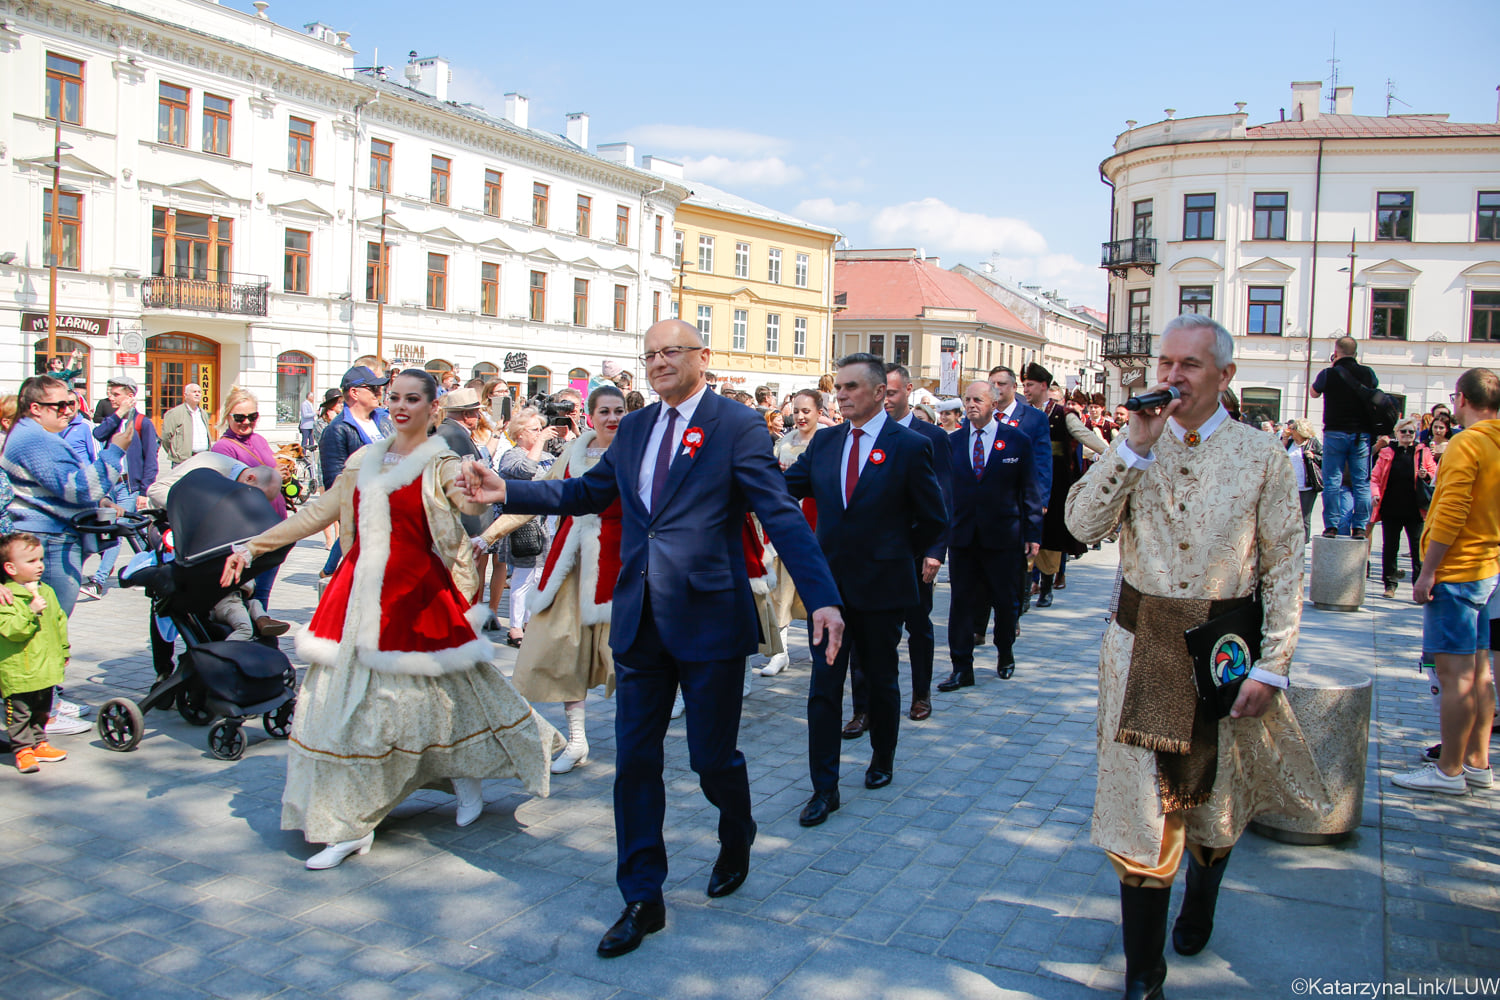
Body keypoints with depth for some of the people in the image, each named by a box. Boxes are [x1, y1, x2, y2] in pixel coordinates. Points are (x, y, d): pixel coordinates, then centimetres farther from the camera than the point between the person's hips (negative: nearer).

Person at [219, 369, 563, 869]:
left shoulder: (440, 465, -3)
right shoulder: (364, 461, 12)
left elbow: (473, 499, -23)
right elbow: (318, 512, 16)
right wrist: (252, 546, 14)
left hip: (414, 594, -5)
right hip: (359, 593, 5)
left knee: (440, 692, 2)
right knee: (345, 699, 5)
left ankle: (467, 776, 29)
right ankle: (349, 824, 17)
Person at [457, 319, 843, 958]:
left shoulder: (737, 427, -7)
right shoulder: (634, 427, 11)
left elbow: (781, 516, -15)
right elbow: (587, 493, 17)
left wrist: (821, 599, -25)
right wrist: (506, 493, 7)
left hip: (709, 619, -5)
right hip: (639, 619, 5)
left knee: (713, 756, 7)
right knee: (634, 760, 9)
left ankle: (736, 843, 41)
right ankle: (642, 900, 23)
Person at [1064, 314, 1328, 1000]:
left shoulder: (1262, 455, -3)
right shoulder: (1133, 446, 2)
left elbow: (1284, 568, -3)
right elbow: (1082, 525, -12)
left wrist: (1271, 668, -8)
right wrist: (1136, 445, -18)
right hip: (1142, 647, 1)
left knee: (1216, 801, 18)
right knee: (1139, 809, 0)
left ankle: (1198, 909, 48)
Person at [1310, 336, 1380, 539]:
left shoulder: (1329, 374, -5)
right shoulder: (1367, 373, 2)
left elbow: (1314, 392, 14)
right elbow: (1374, 388, 24)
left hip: (1335, 433, -2)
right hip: (1362, 434, 2)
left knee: (1332, 482, 3)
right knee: (1362, 483, 5)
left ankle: (1331, 526, 0)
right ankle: (1360, 527, 3)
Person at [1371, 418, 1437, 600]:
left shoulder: (1424, 452, 7)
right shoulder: (1387, 452, 8)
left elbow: (1436, 476, 9)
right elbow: (1375, 477, 8)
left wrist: (1427, 476, -12)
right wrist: (1375, 493, -9)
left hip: (1415, 510, -1)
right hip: (1391, 509, 1)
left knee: (1418, 548, -3)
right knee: (1390, 547, 6)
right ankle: (1390, 584, 16)